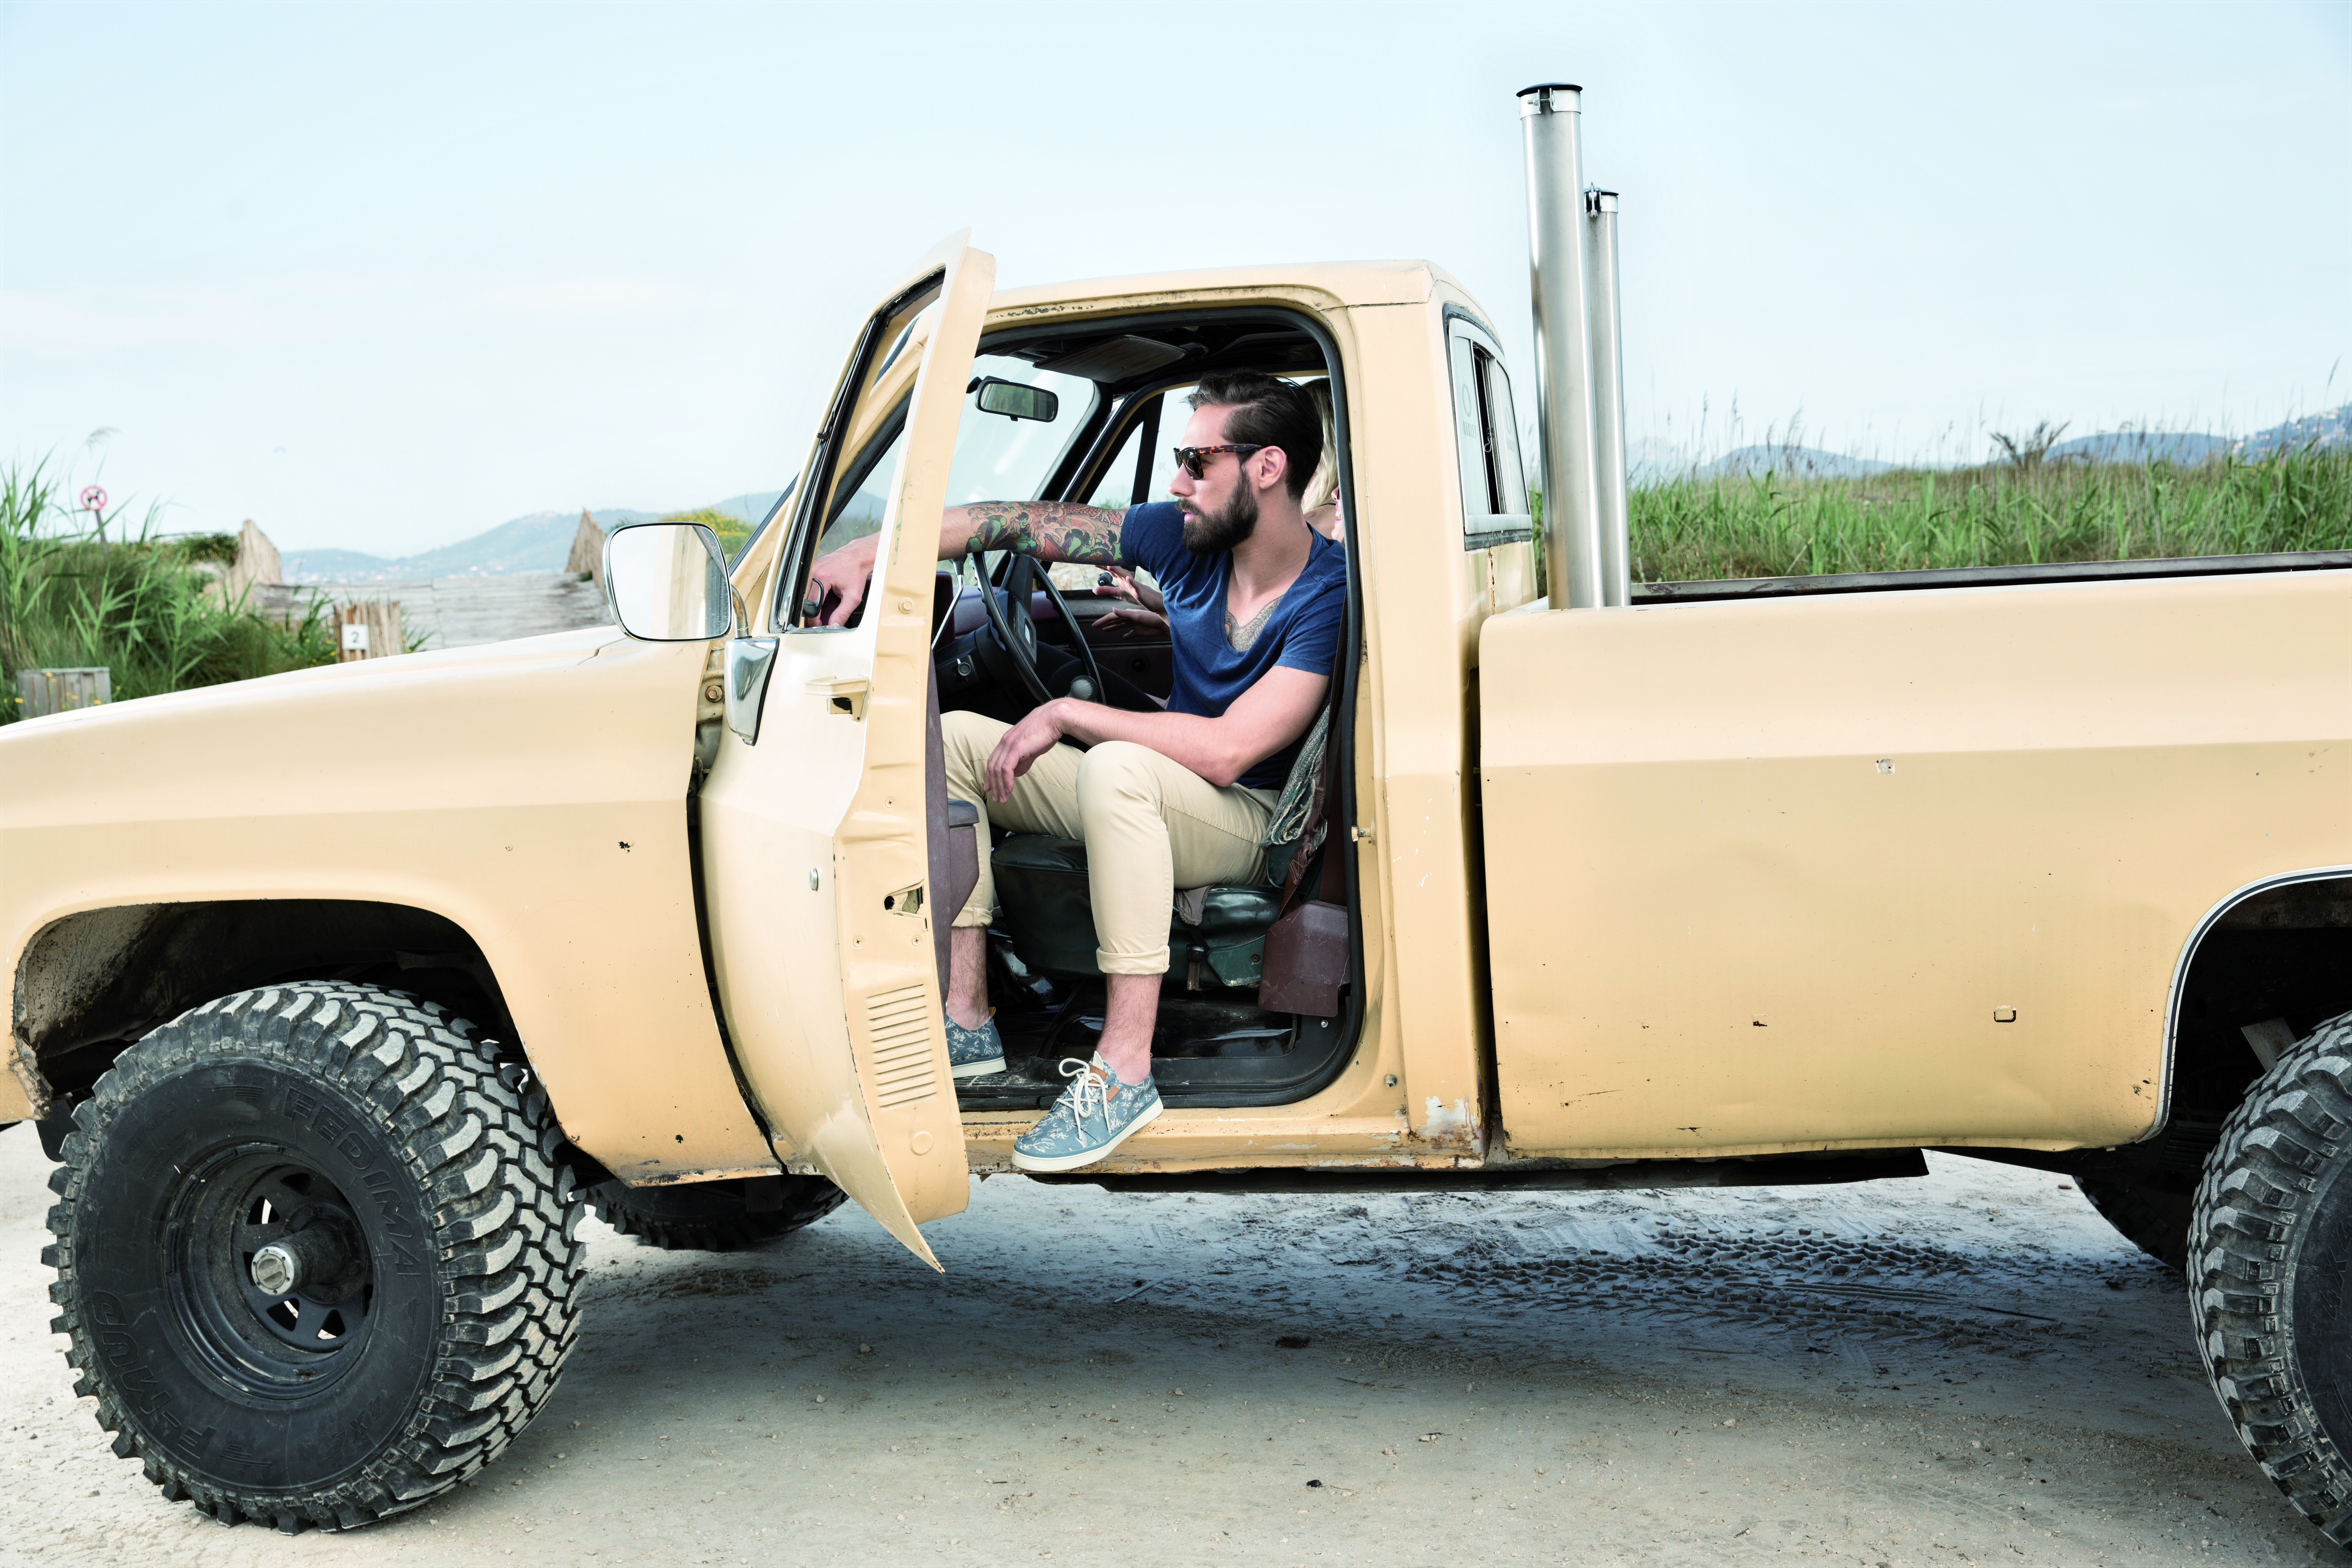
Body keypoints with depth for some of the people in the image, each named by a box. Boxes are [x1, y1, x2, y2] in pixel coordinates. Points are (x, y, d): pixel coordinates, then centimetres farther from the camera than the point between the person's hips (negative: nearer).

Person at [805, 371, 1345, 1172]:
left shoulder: (1329, 595, -23)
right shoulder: (1185, 536, -3)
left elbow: (1227, 750, -31)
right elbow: (1019, 524, -2)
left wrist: (1063, 715, -24)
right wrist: (869, 553, -10)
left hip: (1253, 827, -8)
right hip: (1156, 799, 8)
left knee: (1115, 767, -38)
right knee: (953, 738, 0)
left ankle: (1125, 1070, -35)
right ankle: (966, 1023, -5)